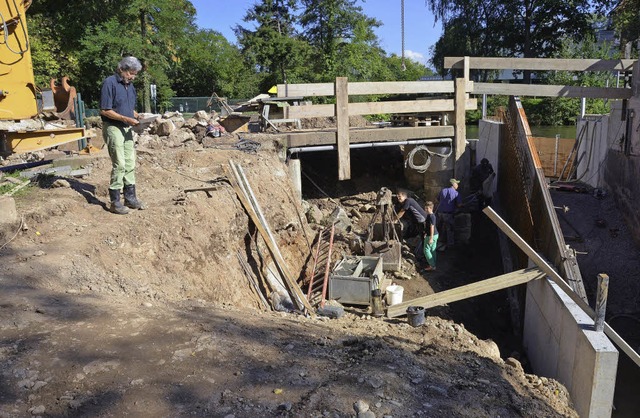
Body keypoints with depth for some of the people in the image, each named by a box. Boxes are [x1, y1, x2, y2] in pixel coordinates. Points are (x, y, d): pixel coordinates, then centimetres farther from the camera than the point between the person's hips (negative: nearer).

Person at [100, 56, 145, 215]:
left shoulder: (130, 86, 12)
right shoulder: (110, 83, -12)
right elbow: (105, 110, -16)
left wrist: (137, 117, 1)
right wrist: (125, 119, -21)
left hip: (127, 129, 8)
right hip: (113, 128, -8)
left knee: (130, 164, 10)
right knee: (119, 165, -9)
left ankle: (130, 198, 19)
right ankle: (115, 202, -1)